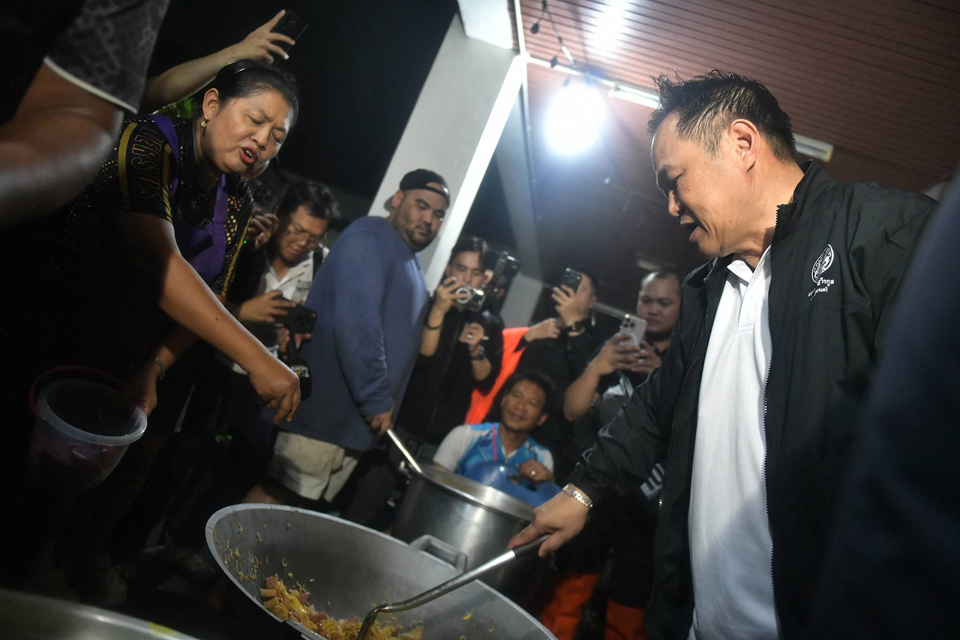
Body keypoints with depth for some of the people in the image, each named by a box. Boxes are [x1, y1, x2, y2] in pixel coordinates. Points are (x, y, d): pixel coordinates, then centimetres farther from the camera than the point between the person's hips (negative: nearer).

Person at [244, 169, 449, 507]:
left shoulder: (410, 264, 20)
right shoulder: (369, 239, -8)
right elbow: (355, 322, -21)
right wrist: (377, 399, -19)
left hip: (357, 420, 9)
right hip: (325, 409, -9)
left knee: (300, 506, 11)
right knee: (276, 495, -7)